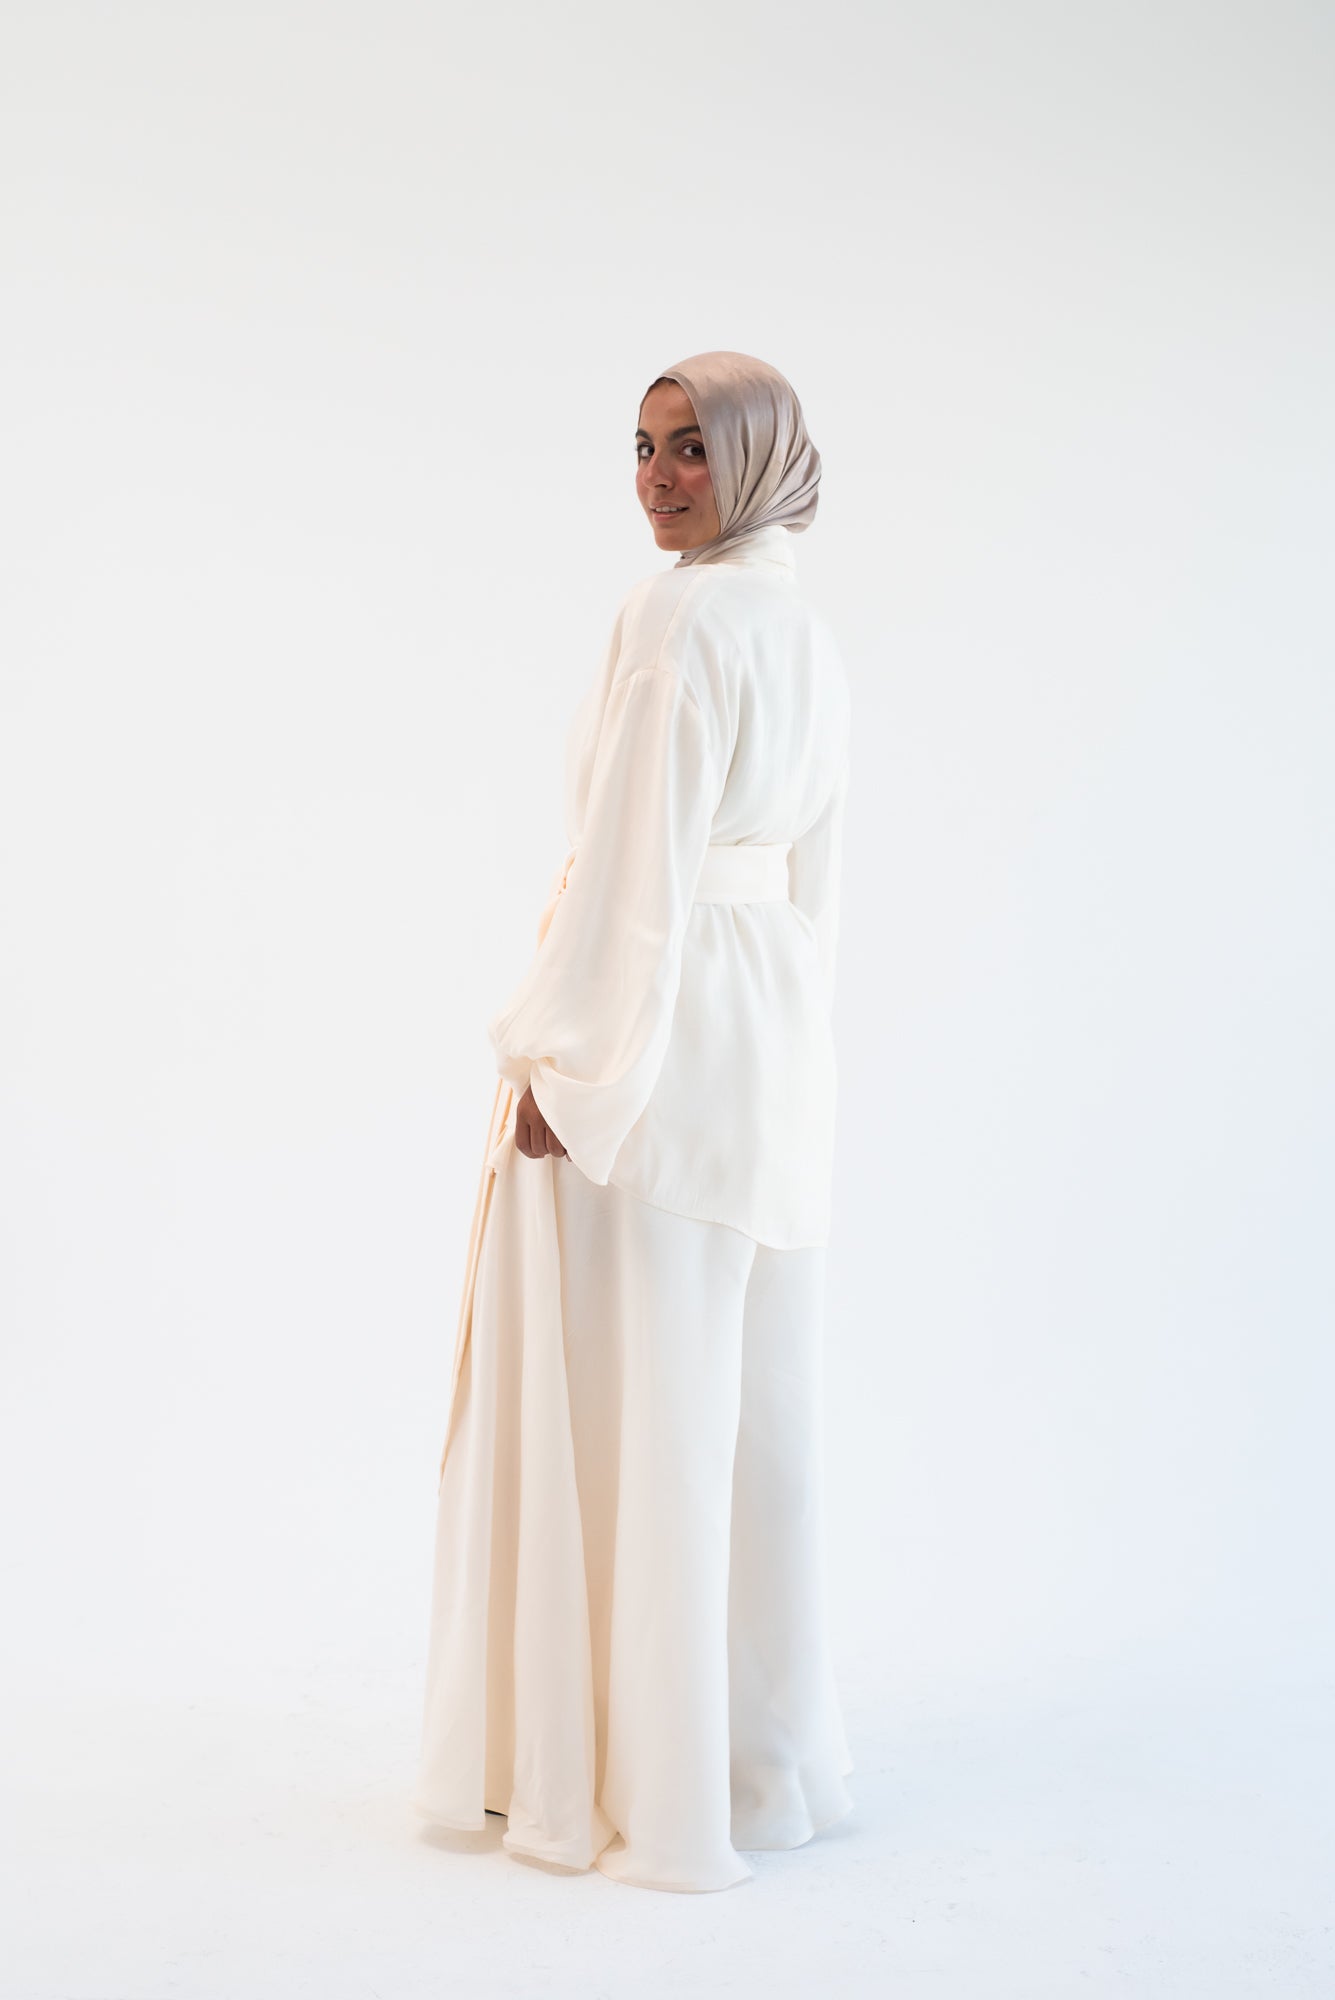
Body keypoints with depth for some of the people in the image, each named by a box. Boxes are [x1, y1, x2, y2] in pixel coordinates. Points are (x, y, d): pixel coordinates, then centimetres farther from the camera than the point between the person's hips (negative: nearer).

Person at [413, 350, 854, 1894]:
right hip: (769, 1036, 9)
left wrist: (564, 1057, -16)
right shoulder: (807, 634, 14)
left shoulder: (677, 614, -13)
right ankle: (761, 1748, 23)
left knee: (627, 1392, -2)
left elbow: (638, 854, -18)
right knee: (750, 1395, 13)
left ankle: (639, 1777, 5)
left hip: (651, 1025, -9)